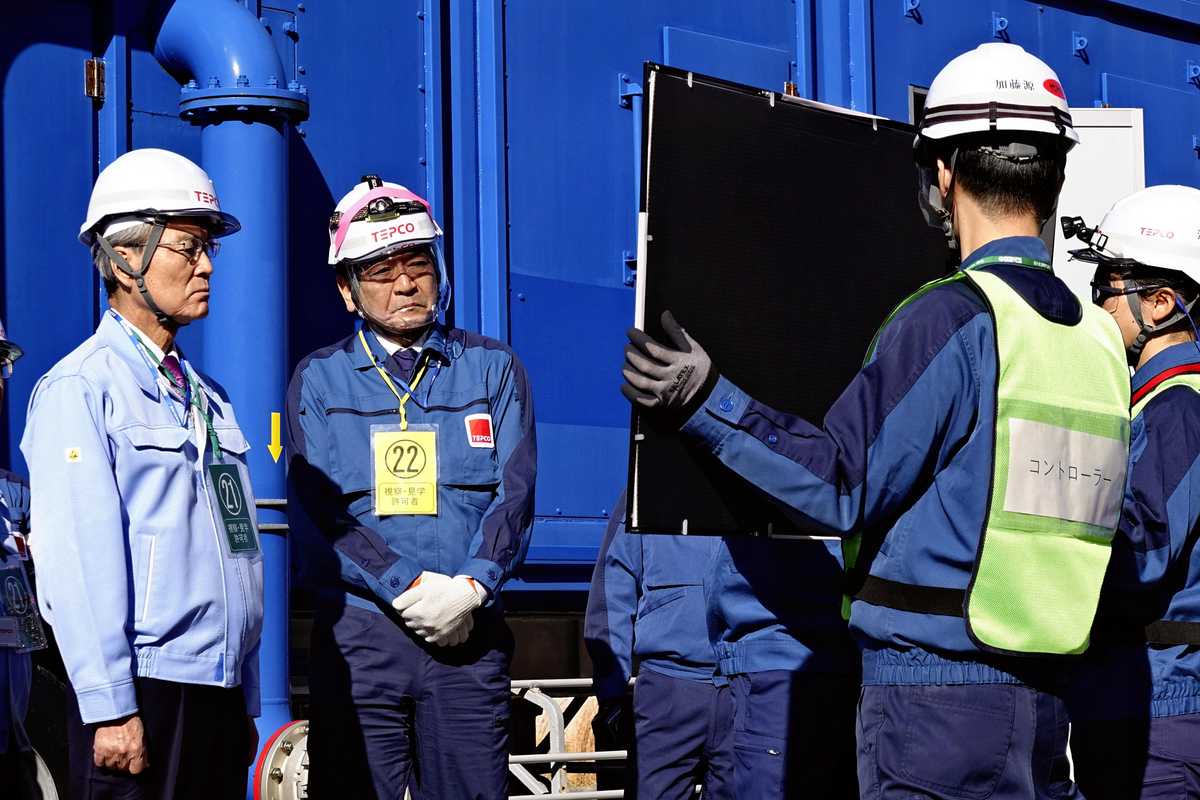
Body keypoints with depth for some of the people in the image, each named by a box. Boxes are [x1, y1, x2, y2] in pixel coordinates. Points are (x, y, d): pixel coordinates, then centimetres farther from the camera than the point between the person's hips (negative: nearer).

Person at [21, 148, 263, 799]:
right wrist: (110, 709, -18)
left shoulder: (209, 397, 17)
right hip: (143, 696, -7)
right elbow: (79, 563, -13)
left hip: (220, 693, 7)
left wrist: (244, 705, 15)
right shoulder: (79, 390, -6)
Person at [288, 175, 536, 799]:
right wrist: (414, 590, -14)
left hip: (469, 632, 1)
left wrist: (469, 590, -15)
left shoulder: (493, 368, 11)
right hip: (357, 632, -1)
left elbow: (514, 496, 2)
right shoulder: (319, 380, 8)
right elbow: (318, 510, -3)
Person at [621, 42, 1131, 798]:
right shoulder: (1099, 336, 10)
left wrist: (707, 403, -9)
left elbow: (843, 486, -12)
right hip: (1043, 694, 8)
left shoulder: (953, 318, -12)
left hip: (933, 684, -7)